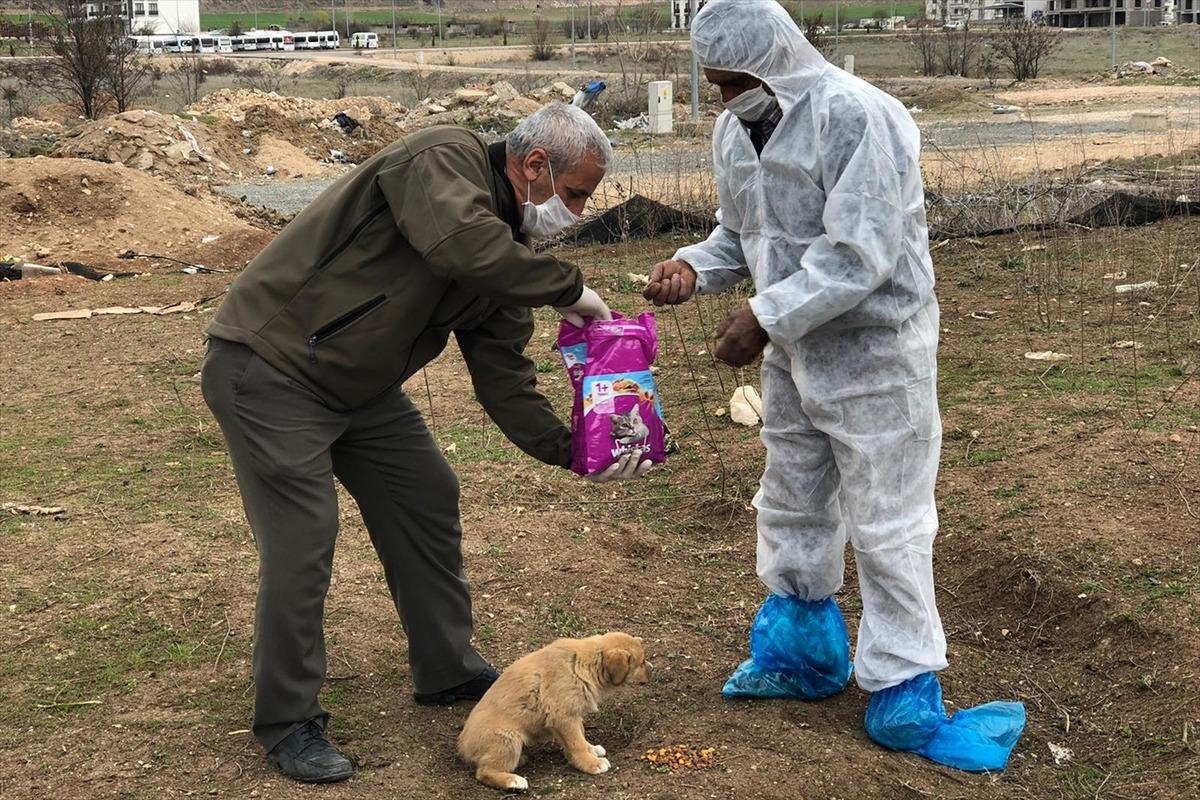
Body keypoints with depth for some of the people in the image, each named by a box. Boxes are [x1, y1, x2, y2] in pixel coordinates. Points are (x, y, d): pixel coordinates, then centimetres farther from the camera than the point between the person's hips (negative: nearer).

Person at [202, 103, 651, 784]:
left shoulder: (507, 250, 4)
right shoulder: (446, 159, -21)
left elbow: (503, 375, 2)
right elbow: (461, 244, -43)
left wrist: (567, 448, -11)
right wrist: (569, 288, -31)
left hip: (361, 388, 9)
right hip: (270, 368, -9)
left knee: (428, 499, 13)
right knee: (303, 539, -11)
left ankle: (449, 670, 29)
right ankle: (288, 722, 4)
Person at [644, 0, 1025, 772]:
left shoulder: (858, 118, -24)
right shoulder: (736, 129, 2)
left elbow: (859, 256, -28)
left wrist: (765, 316, -28)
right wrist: (694, 267, -7)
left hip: (873, 352, -8)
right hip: (794, 352, 8)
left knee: (887, 526, -1)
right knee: (791, 508, 19)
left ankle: (904, 700, 10)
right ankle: (803, 652, 38)